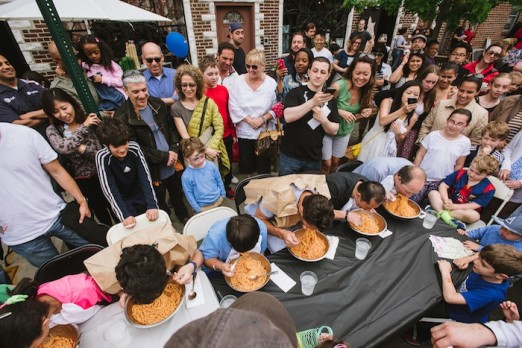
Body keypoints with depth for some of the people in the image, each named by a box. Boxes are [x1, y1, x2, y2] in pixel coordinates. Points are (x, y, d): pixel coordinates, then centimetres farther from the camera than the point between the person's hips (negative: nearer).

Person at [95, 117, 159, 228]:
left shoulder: (134, 148, -23)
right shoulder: (102, 157, -26)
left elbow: (145, 177, -25)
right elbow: (109, 189, -28)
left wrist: (152, 205, -35)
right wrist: (124, 215, -37)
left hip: (140, 194, 2)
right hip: (121, 199, -1)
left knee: (152, 222, 2)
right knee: (131, 227, -8)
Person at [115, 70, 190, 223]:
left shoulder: (158, 104, -1)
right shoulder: (122, 117, -16)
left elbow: (172, 128, 5)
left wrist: (174, 150, -10)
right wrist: (164, 157, -18)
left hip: (173, 164, 4)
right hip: (153, 170, -4)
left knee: (178, 195, 25)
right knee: (160, 202, 17)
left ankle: (184, 217, 51)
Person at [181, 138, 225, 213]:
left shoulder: (211, 165, -12)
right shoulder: (186, 176, -20)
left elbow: (219, 181, 2)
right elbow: (189, 194, -10)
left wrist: (222, 196, 5)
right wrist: (199, 209, -8)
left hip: (218, 202, 3)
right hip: (203, 207, -3)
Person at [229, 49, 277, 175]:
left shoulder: (271, 83, -4)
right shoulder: (239, 81, -3)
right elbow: (234, 106, -7)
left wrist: (263, 119, -18)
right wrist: (249, 120, -14)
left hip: (264, 131, -1)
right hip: (244, 131, 2)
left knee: (264, 165, 8)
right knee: (246, 163, 14)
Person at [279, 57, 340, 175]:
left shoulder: (330, 99, 6)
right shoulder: (296, 92, -6)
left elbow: (334, 130, 5)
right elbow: (288, 117, -23)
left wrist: (323, 120, -15)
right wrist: (313, 102, -32)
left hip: (314, 158, 4)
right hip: (290, 156, -3)